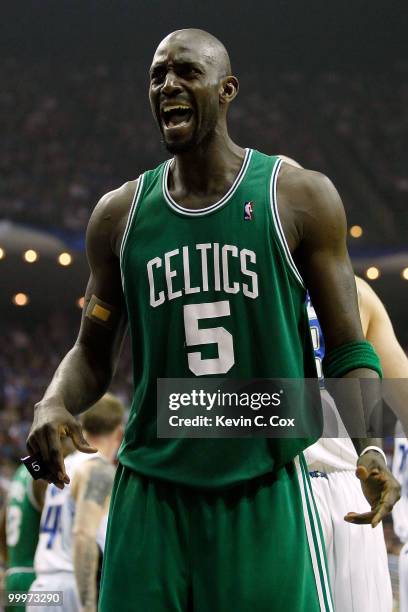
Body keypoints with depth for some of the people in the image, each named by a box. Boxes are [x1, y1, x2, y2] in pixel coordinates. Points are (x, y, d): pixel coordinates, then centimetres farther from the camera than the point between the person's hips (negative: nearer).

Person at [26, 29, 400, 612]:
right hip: (151, 492, 2)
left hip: (268, 492, -2)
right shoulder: (119, 214, 8)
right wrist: (53, 404, -7)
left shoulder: (300, 197, 0)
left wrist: (368, 444, -16)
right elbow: (93, 354, 15)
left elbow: (347, 350, 2)